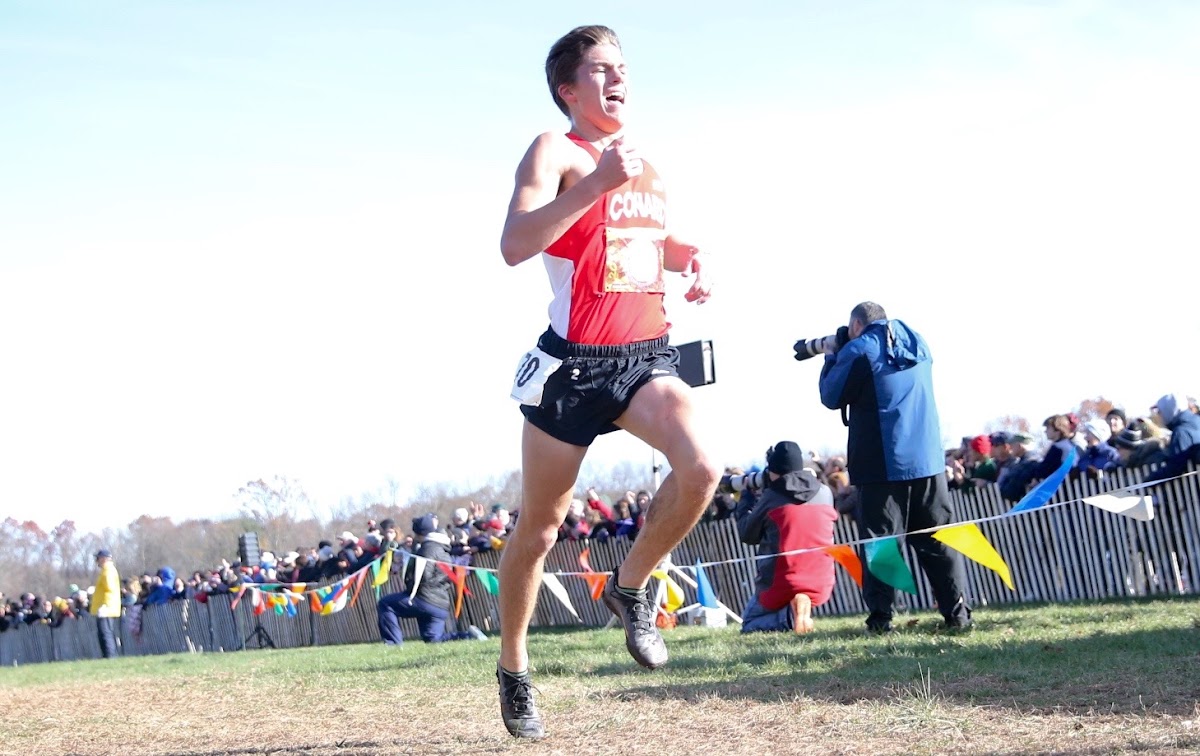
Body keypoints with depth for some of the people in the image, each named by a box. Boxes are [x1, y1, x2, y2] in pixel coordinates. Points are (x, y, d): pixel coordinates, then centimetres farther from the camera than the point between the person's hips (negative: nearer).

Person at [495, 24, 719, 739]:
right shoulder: (556, 151, -6)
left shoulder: (646, 164, 14)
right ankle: (514, 669, 28)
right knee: (538, 528, 6)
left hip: (648, 357, 5)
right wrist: (599, 182, -29)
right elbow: (515, 245, -23)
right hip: (574, 364, -5)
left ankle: (630, 587, 3)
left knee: (701, 469, -24)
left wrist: (690, 259, 8)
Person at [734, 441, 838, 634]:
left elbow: (747, 535, 5)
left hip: (781, 583, -4)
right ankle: (799, 609, -4)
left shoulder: (771, 498, -6)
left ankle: (789, 616, -14)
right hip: (821, 583, 4)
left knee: (749, 624, 18)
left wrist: (747, 497, 18)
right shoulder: (825, 493, 5)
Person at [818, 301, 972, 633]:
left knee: (880, 540, 0)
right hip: (927, 459, 5)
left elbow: (831, 397, -1)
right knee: (938, 538, 7)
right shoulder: (917, 344, 13)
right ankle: (957, 612, 4)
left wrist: (832, 358, 16)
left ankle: (880, 615, -4)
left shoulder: (858, 351, -7)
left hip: (882, 463, -5)